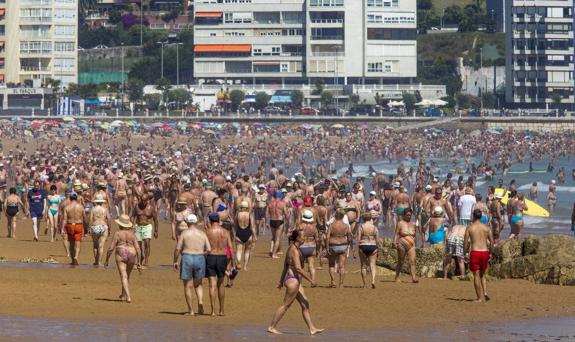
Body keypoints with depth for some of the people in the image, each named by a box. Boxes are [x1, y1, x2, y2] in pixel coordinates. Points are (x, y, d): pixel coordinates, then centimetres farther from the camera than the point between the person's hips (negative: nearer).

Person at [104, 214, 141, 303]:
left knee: (124, 277, -8)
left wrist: (106, 260, 6)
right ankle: (123, 295, 36)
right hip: (132, 255, 4)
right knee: (127, 276, 21)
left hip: (121, 255, -4)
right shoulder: (132, 234, 6)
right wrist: (138, 262, 6)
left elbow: (111, 248, -4)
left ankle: (128, 297, -22)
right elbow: (138, 248, 1)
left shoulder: (117, 234, -4)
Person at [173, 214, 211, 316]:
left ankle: (190, 310, 6)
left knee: (188, 285, 7)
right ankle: (200, 302, -7)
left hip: (187, 259, -3)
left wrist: (175, 261, 4)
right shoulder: (202, 234, 6)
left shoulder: (184, 233, -1)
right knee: (198, 284, 19)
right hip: (200, 259, 3)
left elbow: (178, 249, -6)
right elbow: (209, 249, 0)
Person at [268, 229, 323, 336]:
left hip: (296, 280, 10)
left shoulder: (291, 248, 14)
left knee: (305, 304, 9)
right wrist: (310, 280, -21)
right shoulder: (295, 250, -16)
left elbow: (285, 267, 20)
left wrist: (281, 282, 25)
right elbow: (298, 268, -24)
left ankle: (312, 328, 10)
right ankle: (272, 327, 2)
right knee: (286, 305, -3)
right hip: (293, 280, -10)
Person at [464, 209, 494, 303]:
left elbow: (466, 243, -2)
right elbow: (492, 242, 7)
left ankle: (479, 297, 0)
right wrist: (490, 251, 21)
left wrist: (465, 253, 10)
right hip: (485, 252, 3)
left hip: (475, 252, -3)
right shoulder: (486, 228, 6)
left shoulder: (470, 228, 0)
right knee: (483, 274, 18)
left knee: (476, 275, 3)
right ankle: (485, 292, -2)